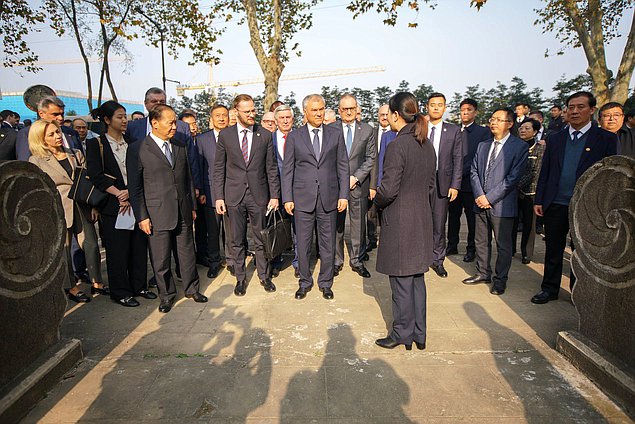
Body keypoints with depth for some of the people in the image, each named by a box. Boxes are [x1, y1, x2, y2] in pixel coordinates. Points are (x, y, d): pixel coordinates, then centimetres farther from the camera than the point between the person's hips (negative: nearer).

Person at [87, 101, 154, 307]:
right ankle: (120, 292, 16)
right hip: (112, 205, -4)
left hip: (136, 203, 4)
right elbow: (96, 175, -9)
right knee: (117, 249, 2)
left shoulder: (131, 143, 12)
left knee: (139, 246, 8)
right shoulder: (96, 144, 0)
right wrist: (119, 194, -15)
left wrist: (131, 192, -10)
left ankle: (139, 286, 23)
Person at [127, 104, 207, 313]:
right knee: (160, 259, 7)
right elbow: (134, 187, -5)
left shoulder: (181, 147, 9)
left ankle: (191, 288, 32)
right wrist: (142, 217, -8)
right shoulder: (137, 150, -6)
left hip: (183, 213, 4)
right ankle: (166, 294, 26)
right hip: (157, 215, -4)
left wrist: (193, 206, 13)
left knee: (187, 253, 13)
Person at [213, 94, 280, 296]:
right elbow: (219, 168, 3)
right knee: (236, 240, 9)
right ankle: (240, 278, 25)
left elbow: (272, 168, 3)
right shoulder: (225, 135, 1)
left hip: (259, 195, 0)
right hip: (234, 196, 0)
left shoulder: (265, 135, 1)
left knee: (261, 239, 10)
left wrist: (274, 195, -1)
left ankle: (264, 276, 27)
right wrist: (218, 197, -2)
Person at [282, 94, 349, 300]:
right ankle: (305, 282, 25)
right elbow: (287, 170, 3)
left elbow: (343, 167, 6)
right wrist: (287, 198, -3)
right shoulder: (294, 136, 4)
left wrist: (343, 195, -1)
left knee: (328, 243, 9)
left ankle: (325, 283, 26)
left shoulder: (336, 134, 6)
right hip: (303, 198, -1)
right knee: (303, 244, 7)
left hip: (329, 198, 1)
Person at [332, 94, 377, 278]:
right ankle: (336, 261, 19)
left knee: (358, 225, 6)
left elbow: (370, 158, 2)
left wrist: (355, 177, -9)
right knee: (336, 225, 6)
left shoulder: (368, 130, 5)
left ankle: (357, 261, 20)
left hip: (358, 185, 1)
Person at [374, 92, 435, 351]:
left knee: (401, 281, 5)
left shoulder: (397, 146, -18)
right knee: (417, 278, 17)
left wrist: (377, 201, -1)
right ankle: (419, 334, 29)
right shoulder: (427, 145, 7)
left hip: (400, 222, -8)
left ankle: (403, 334, 21)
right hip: (422, 219, 8)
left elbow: (388, 189, -20)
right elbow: (430, 184, 14)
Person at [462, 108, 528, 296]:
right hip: (481, 203, 6)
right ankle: (483, 273, 30)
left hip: (502, 205, -5)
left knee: (503, 245, 5)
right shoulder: (482, 146, 13)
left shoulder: (519, 146, -6)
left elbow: (513, 177, -13)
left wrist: (489, 197, -16)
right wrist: (479, 195, -7)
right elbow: (474, 172, 8)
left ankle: (500, 279, 20)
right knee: (481, 241, 15)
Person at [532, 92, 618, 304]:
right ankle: (550, 288, 25)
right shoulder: (555, 139, 9)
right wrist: (538, 200, 4)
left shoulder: (606, 139, -1)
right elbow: (545, 172, 9)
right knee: (553, 250, 11)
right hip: (556, 205, 3)